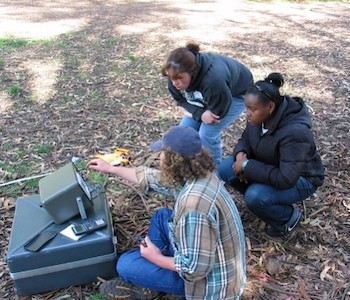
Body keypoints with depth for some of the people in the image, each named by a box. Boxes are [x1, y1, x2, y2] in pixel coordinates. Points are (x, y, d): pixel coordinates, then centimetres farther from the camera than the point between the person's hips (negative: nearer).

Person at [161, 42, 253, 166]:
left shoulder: (214, 80, -45)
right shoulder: (176, 75, -26)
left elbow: (217, 112, -29)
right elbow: (181, 100, -11)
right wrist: (200, 113, -30)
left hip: (236, 93, -6)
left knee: (207, 134, -18)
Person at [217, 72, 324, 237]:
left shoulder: (294, 132, -36)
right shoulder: (258, 116, -15)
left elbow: (285, 179, -38)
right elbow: (246, 138, 4)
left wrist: (247, 166, -32)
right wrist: (241, 154, -19)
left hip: (299, 179, -7)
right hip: (270, 165, 7)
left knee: (254, 197, -31)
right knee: (224, 170, -11)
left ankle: (288, 218, 0)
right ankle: (261, 196, 9)